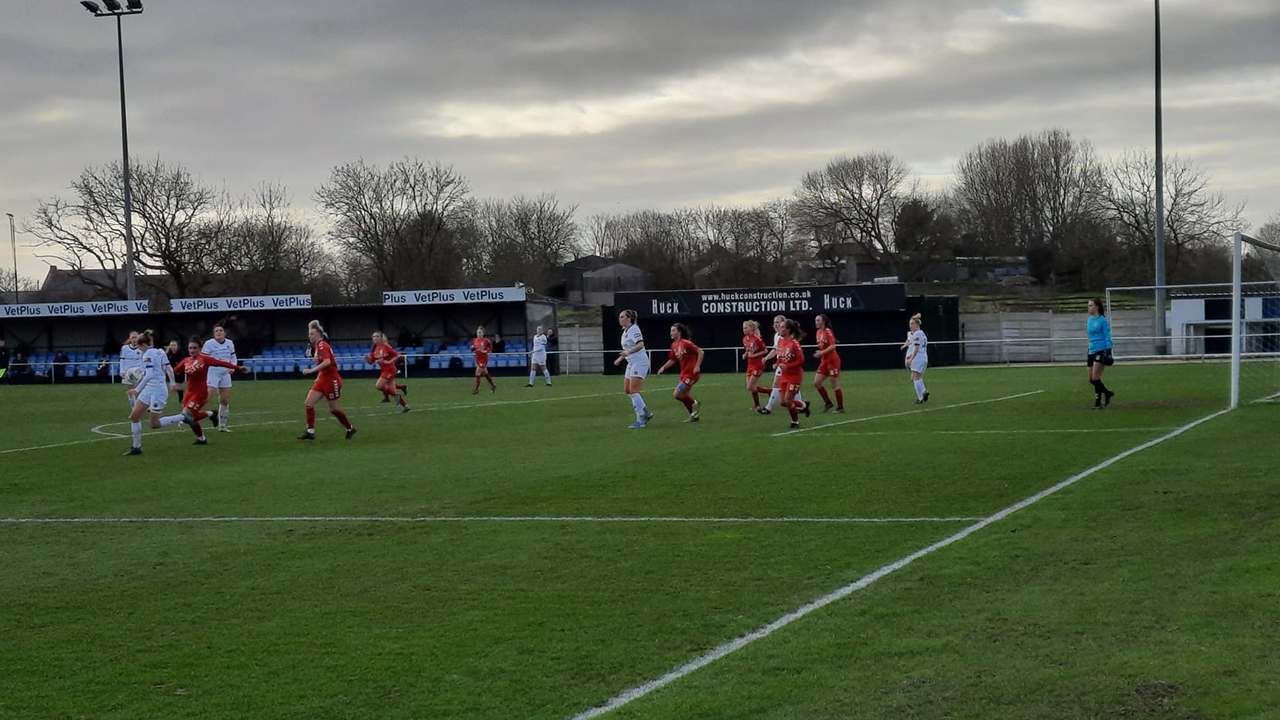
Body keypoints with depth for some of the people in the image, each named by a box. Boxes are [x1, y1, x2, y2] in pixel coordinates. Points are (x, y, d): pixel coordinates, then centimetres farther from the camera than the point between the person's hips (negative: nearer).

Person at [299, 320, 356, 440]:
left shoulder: (322, 345, -17)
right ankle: (310, 432, 1)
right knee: (309, 403, -2)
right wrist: (318, 375, 18)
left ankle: (350, 428, 22)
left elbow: (327, 362, -31)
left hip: (331, 380, -9)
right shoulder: (317, 346, 11)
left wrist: (312, 370, -31)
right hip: (322, 379, 9)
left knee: (333, 409, 4)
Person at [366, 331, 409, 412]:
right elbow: (371, 361, 6)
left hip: (390, 370, -7)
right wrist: (367, 358, -15)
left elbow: (397, 355, -12)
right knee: (393, 390, 5)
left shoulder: (386, 346, -13)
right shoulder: (374, 349, 7)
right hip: (384, 370, 7)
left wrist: (389, 362, -20)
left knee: (378, 385, -16)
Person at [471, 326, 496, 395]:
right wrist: (472, 348, -7)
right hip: (478, 359, 6)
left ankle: (476, 389, -8)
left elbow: (491, 348, -4)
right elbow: (473, 350, 16)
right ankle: (493, 385, 30)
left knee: (478, 372, -12)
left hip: (484, 359, -6)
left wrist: (486, 351, -20)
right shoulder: (474, 341, 7)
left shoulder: (486, 340, -9)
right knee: (485, 373, 14)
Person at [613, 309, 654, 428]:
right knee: (627, 391, 9)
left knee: (633, 392, -15)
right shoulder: (625, 331, 15)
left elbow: (640, 344, -30)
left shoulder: (634, 330, -14)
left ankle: (640, 421, -11)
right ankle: (646, 413, 21)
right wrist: (620, 358, 28)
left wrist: (628, 352, -42)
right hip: (631, 363, 10)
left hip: (640, 363, -10)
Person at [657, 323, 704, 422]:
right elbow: (672, 360, 21)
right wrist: (664, 367, 7)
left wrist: (697, 367, -22)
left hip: (691, 373, -9)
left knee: (677, 394, -12)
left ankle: (694, 404, 8)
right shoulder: (674, 345, 9)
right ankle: (694, 415, 26)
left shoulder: (686, 343, -17)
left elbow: (700, 352, -19)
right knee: (684, 396, 13)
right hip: (684, 373, 9)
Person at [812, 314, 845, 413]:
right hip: (824, 361, 8)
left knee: (835, 386, -3)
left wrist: (821, 352, -30)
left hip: (832, 360, -8)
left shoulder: (828, 332, -14)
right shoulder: (819, 332, 11)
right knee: (817, 383, 2)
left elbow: (832, 346, -23)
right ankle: (828, 403, 14)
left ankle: (840, 407, 8)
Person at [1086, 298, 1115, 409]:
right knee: (1091, 379, 6)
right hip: (1092, 351, 8)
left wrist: (1108, 352, -17)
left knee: (1095, 378, -12)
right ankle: (1108, 393, 23)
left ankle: (1098, 403, 0)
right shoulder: (1089, 320, 14)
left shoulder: (1102, 320, -8)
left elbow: (1107, 337, -8)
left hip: (1101, 350, -8)